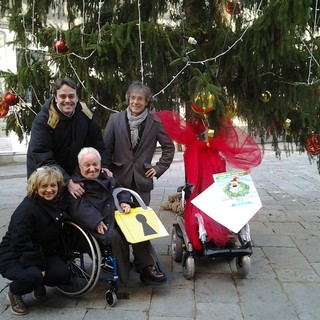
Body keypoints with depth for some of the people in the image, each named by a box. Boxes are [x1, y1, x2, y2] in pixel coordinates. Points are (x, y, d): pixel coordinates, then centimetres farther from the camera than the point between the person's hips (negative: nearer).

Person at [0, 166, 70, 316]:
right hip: (14, 257, -6)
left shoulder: (57, 202, -4)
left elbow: (57, 233, 13)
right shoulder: (26, 209, -26)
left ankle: (38, 283, 16)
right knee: (32, 275, -35)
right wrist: (40, 264, -22)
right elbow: (20, 244, -26)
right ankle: (14, 293, 0)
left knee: (63, 275, -17)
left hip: (44, 252, 6)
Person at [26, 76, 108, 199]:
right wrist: (67, 182, -32)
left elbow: (97, 142, 2)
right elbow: (42, 157, -26)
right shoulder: (43, 120, -21)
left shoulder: (84, 114, -8)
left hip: (74, 174, 4)